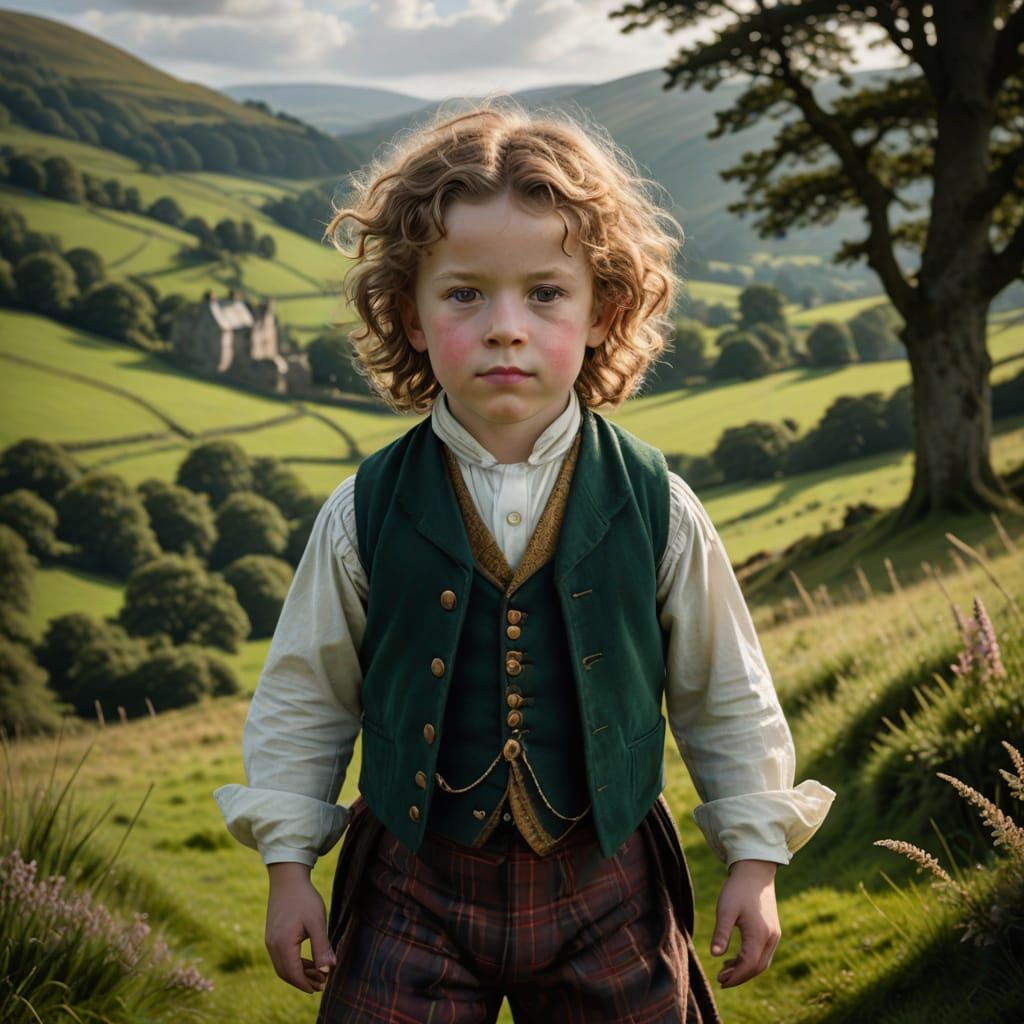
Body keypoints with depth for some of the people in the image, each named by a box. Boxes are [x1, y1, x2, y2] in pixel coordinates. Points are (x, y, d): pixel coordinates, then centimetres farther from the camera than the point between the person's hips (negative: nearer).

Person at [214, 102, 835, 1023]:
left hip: (607, 886, 1)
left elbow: (725, 695, 3)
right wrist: (287, 862, 3)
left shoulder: (656, 509, -8)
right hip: (414, 889, 0)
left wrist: (755, 857, 5)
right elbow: (305, 695, 3)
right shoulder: (365, 514, -9)